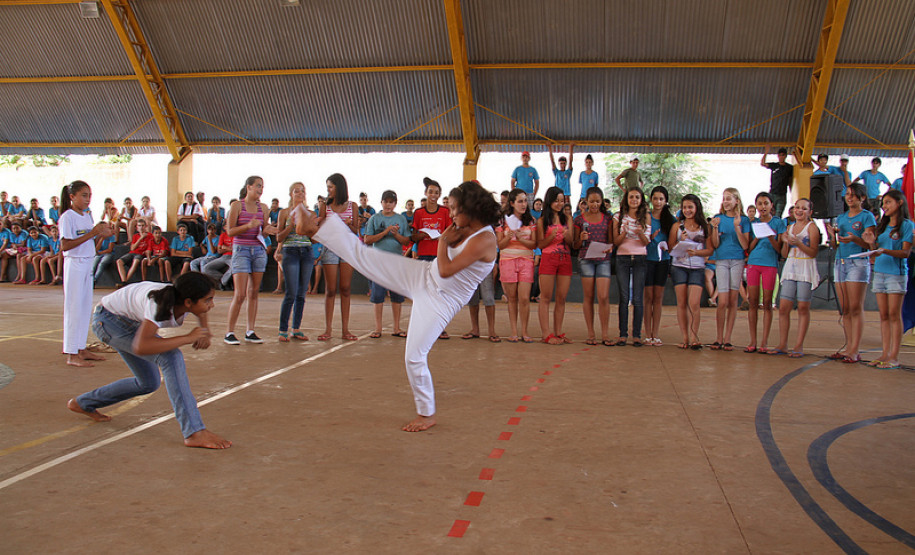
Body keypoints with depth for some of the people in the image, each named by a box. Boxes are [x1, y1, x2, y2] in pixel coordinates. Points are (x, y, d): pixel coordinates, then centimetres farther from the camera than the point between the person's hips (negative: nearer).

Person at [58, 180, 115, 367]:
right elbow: (65, 246, -19)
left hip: (88, 263, 8)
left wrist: (103, 235, -1)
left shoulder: (87, 216, 12)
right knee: (74, 307, -4)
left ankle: (81, 349, 20)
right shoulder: (67, 217, -11)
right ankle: (72, 354, 2)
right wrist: (91, 234, -22)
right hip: (74, 264, -8)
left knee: (86, 306, 11)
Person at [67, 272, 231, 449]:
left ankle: (82, 403, 35)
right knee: (171, 357, -26)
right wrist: (188, 338, -44)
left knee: (149, 383, 15)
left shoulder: (187, 299, -19)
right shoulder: (159, 304, -39)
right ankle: (195, 433, -26)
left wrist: (205, 333, -11)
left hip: (128, 321, 8)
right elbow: (140, 347, -51)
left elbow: (201, 312, 7)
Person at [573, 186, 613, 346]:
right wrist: (581, 239, -13)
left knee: (603, 297, -7)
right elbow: (575, 245, 8)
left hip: (603, 259, 0)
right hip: (586, 259, 0)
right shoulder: (580, 219, 5)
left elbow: (611, 240, 11)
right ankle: (590, 334, 9)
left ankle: (605, 334, 0)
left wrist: (610, 247, -11)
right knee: (588, 297, 2)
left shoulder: (607, 218, 8)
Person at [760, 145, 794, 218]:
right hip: (772, 194, 1)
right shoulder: (774, 165, 8)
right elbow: (762, 163, -8)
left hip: (782, 196, -1)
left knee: (778, 216, -7)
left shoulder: (790, 167, 7)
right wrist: (766, 152, -13)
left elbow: (790, 182, 12)